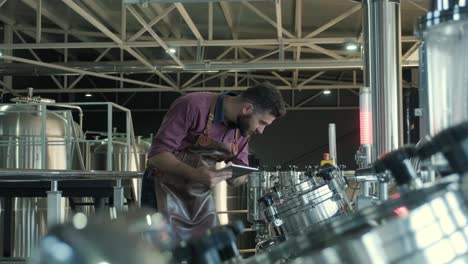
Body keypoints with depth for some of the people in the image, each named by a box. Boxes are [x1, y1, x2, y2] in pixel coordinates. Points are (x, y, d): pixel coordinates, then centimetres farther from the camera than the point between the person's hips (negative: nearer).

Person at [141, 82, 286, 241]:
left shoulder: (244, 127, 1)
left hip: (202, 196, 6)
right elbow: (157, 153, -22)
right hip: (166, 189, -6)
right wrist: (194, 174, -38)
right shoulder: (193, 106, -20)